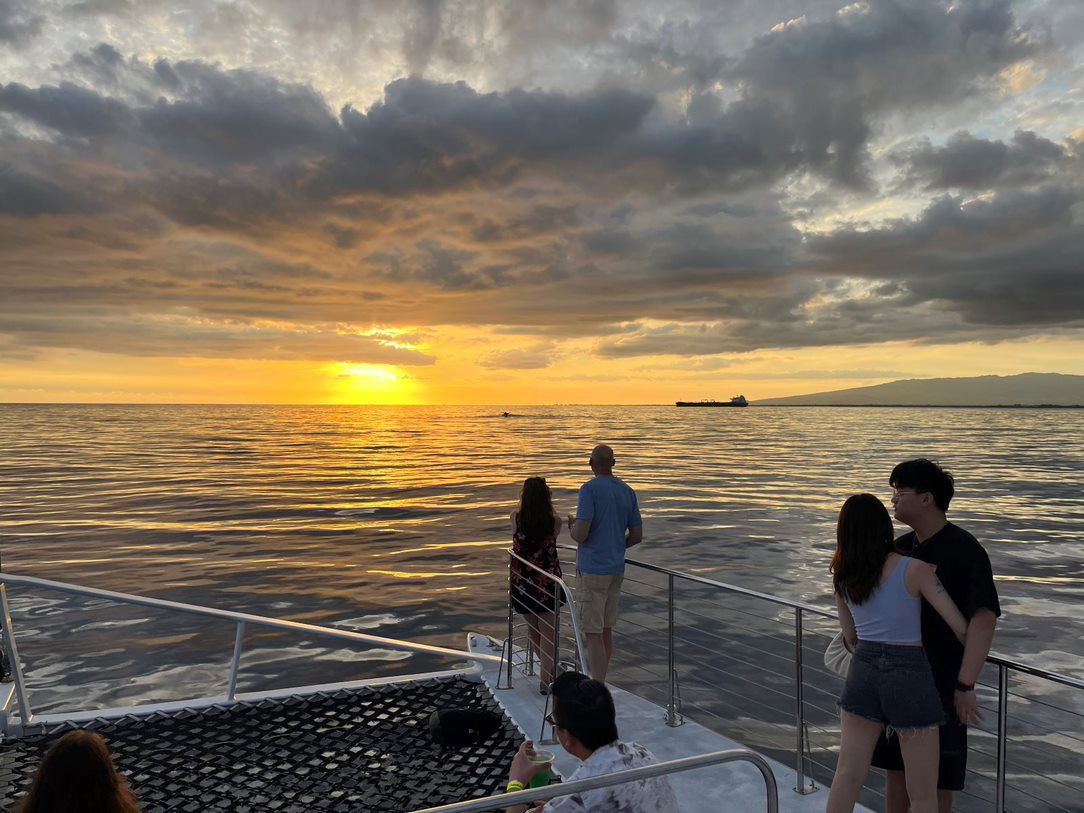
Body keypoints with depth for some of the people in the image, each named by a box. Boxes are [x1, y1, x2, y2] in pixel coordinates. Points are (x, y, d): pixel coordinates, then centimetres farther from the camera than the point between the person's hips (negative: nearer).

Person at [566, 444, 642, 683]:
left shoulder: (589, 490, -15)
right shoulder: (628, 492, 6)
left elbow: (580, 534, -22)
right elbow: (637, 536, 9)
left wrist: (571, 526, 1)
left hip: (592, 570, -7)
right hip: (616, 569, 7)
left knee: (593, 633, -3)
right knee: (606, 630, 17)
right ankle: (598, 683, 29)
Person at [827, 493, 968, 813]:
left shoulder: (843, 577, 3)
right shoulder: (914, 569, -12)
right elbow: (960, 626, -7)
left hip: (862, 672, 4)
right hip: (909, 674, -4)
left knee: (847, 775, 15)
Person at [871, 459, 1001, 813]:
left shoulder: (965, 550, -18)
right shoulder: (901, 548, 3)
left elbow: (984, 619, -24)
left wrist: (966, 685, -28)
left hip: (943, 681, -6)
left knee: (937, 774, 6)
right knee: (895, 765, 15)